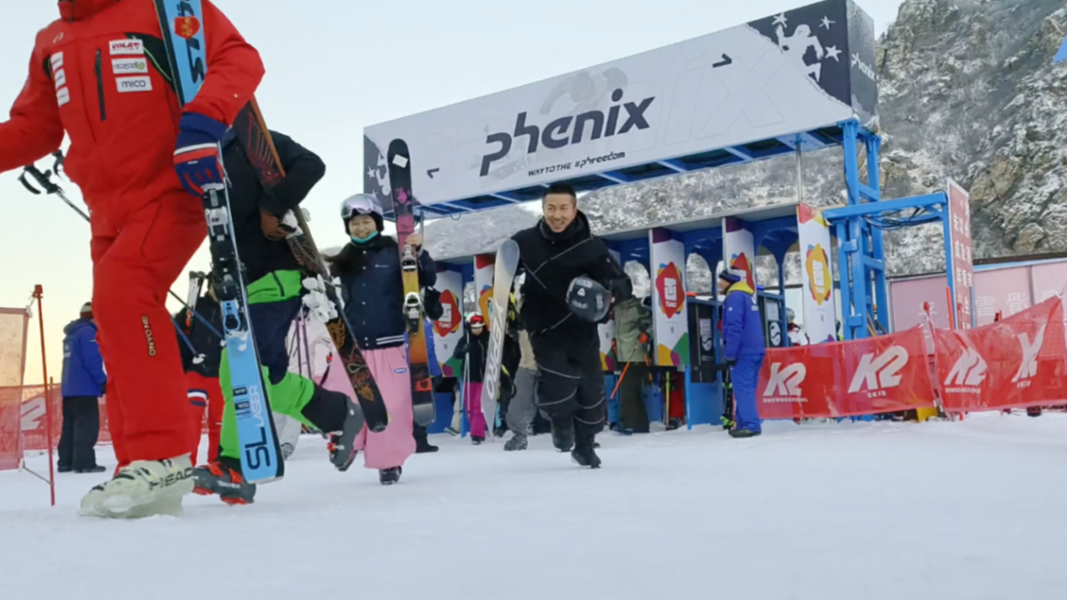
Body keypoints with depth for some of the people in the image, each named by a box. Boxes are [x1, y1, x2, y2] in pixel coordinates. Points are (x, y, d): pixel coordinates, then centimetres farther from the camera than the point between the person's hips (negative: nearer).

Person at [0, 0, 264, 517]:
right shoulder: (51, 43, 16)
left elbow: (239, 59, -11)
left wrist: (203, 120, -28)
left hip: (172, 193, -8)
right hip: (110, 214, 8)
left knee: (121, 291, -27)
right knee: (119, 332, 8)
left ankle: (162, 455, -23)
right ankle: (144, 473, 17)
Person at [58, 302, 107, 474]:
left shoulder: (70, 334, 20)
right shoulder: (88, 332, -10)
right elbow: (92, 360, -18)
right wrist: (103, 380, -12)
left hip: (69, 387, 9)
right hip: (85, 388, -9)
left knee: (70, 424, 12)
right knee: (87, 424, -10)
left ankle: (66, 462, 13)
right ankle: (84, 462, -14)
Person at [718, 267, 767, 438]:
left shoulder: (735, 296, -10)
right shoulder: (748, 295, 19)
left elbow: (734, 327, -19)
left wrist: (730, 353, -18)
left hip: (743, 352, -9)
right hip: (754, 350, 9)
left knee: (743, 390, -9)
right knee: (746, 389, 12)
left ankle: (750, 425, -13)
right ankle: (742, 424, 14)